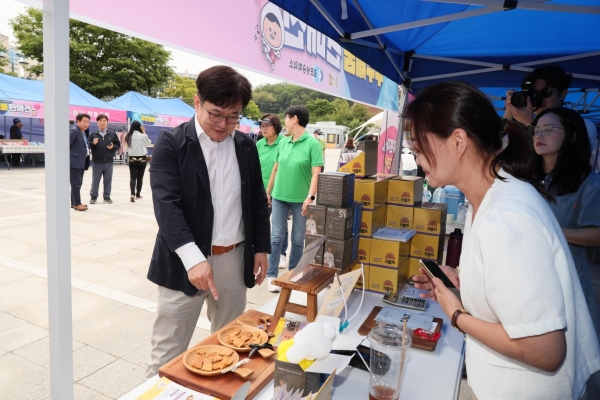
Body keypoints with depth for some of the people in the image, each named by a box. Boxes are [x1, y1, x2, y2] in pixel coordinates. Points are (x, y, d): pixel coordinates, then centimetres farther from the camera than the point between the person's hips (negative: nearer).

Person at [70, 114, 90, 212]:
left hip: (81, 163, 9)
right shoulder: (74, 131, -12)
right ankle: (77, 204, 0)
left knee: (78, 183, 13)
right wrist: (68, 157, -14)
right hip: (74, 162, -9)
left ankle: (73, 202, 21)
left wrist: (84, 160, 14)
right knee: (76, 184, -5)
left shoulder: (83, 133, 16)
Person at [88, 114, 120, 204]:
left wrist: (113, 147, -11)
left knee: (108, 180, 7)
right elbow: (88, 146, 2)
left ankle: (107, 196, 17)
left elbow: (118, 145, 8)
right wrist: (93, 143, -17)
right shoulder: (93, 134, 2)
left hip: (108, 162, 1)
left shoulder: (112, 134, 3)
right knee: (95, 180, 8)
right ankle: (93, 196, 18)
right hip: (96, 162, 0)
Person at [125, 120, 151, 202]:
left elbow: (128, 146, 3)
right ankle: (138, 194, 20)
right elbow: (149, 143, 6)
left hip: (132, 159, 2)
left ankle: (132, 194, -17)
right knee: (140, 177, 10)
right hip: (142, 159, -2)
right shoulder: (142, 136, -11)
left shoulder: (129, 136, -3)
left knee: (132, 177, 1)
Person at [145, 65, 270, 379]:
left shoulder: (246, 146, 6)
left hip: (235, 260, 4)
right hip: (185, 262, -4)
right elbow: (166, 204, -17)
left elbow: (258, 202, 13)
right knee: (168, 351, 5)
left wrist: (261, 248, 10)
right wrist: (193, 258, -28)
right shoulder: (171, 144, -7)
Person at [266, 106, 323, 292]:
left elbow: (316, 173, -14)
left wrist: (311, 196, -24)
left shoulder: (313, 143, -8)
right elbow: (275, 169, 13)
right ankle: (271, 275, 13)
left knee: (298, 239, 9)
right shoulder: (283, 142, 6)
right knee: (277, 237, 5)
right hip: (280, 196, 4)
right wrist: (268, 192, 15)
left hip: (300, 199, -3)